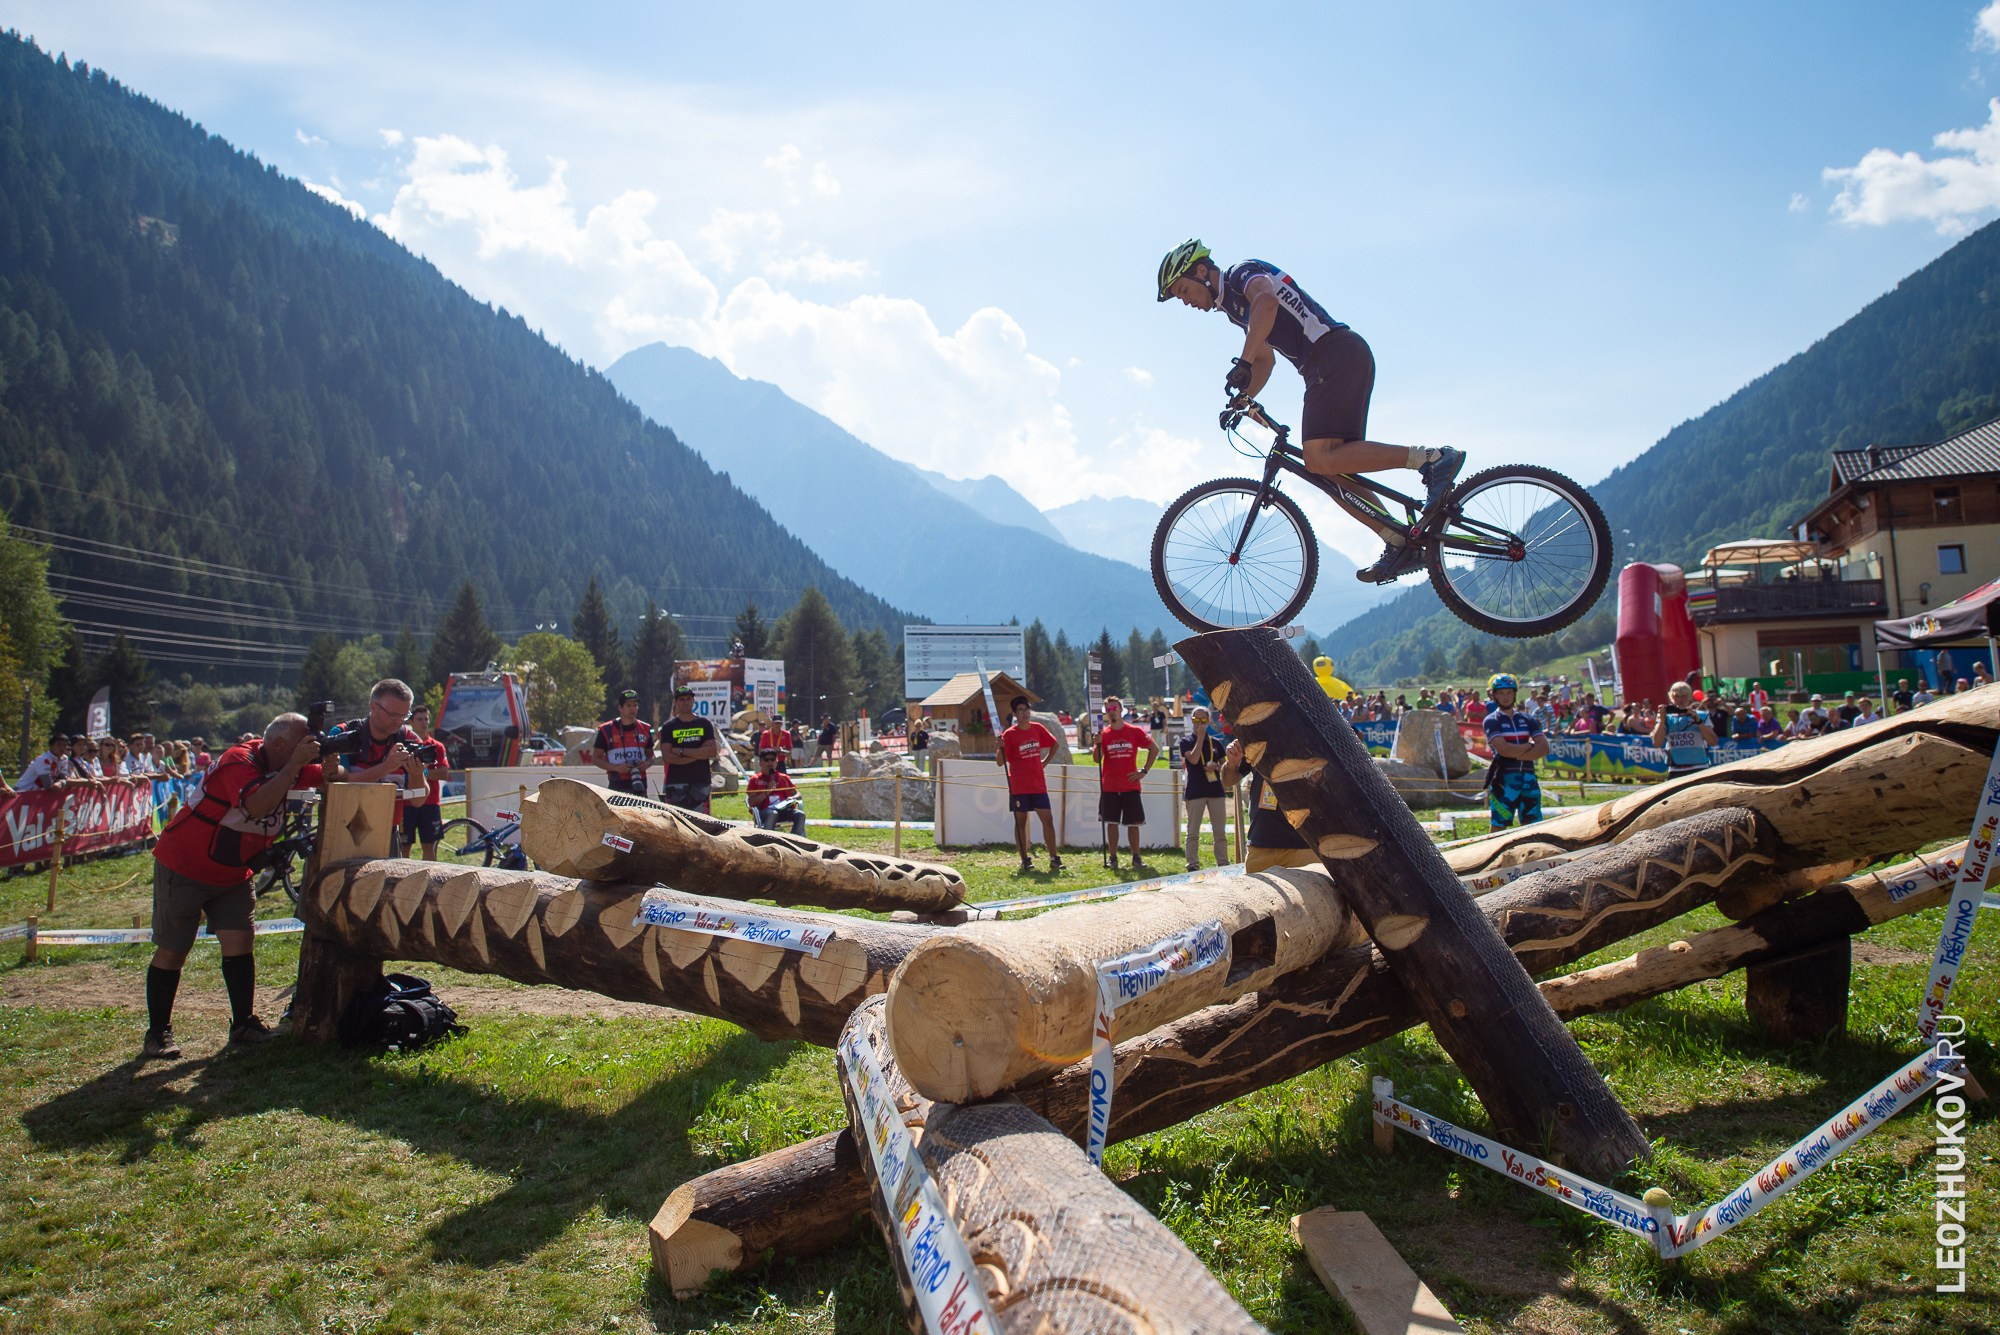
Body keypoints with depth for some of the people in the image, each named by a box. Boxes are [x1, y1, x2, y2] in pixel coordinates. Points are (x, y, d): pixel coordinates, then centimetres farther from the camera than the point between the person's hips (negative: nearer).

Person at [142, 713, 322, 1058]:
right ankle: (157, 1032, 11)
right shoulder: (240, 761, -25)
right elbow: (256, 806, -41)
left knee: (239, 942, -3)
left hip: (233, 874, 7)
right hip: (184, 868, -7)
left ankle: (244, 1024, 4)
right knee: (172, 951, 1)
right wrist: (294, 766, -39)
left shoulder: (285, 767, -1)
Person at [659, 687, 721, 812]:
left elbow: (713, 752, -3)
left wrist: (682, 751, -8)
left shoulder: (704, 724, 11)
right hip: (675, 782, -1)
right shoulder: (668, 727, 7)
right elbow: (667, 757, -6)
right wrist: (699, 754, -8)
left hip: (700, 782, 1)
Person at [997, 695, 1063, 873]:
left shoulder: (1038, 729, 4)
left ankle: (1054, 858, 7)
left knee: (1047, 819, 1)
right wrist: (1001, 747, -28)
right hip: (1019, 787, -3)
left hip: (1039, 785, 3)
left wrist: (1044, 762, 12)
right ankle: (1025, 860, 11)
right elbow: (1000, 762, -11)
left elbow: (1055, 744, 21)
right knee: (1020, 822, 3)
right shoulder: (1009, 734, -8)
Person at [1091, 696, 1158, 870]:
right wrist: (1098, 743, -23)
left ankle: (1136, 857, 11)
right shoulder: (1103, 734, 3)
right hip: (1109, 787, 1)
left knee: (1133, 823, 3)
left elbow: (1154, 749, 6)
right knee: (1111, 822, 2)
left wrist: (1144, 771, 1)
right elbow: (1097, 759, -5)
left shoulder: (1135, 732, 1)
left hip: (1131, 786, -1)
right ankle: (1112, 857, 9)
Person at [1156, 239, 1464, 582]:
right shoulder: (1234, 306, 29)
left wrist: (1243, 363, -33)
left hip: (1337, 354, -10)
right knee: (1337, 468, 7)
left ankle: (1432, 459, -18)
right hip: (1349, 360, 10)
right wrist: (1243, 398, 22)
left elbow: (1266, 300, -25)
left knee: (1321, 461, -22)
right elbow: (1266, 359, 38)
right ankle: (1401, 544, 5)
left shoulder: (1242, 272, 0)